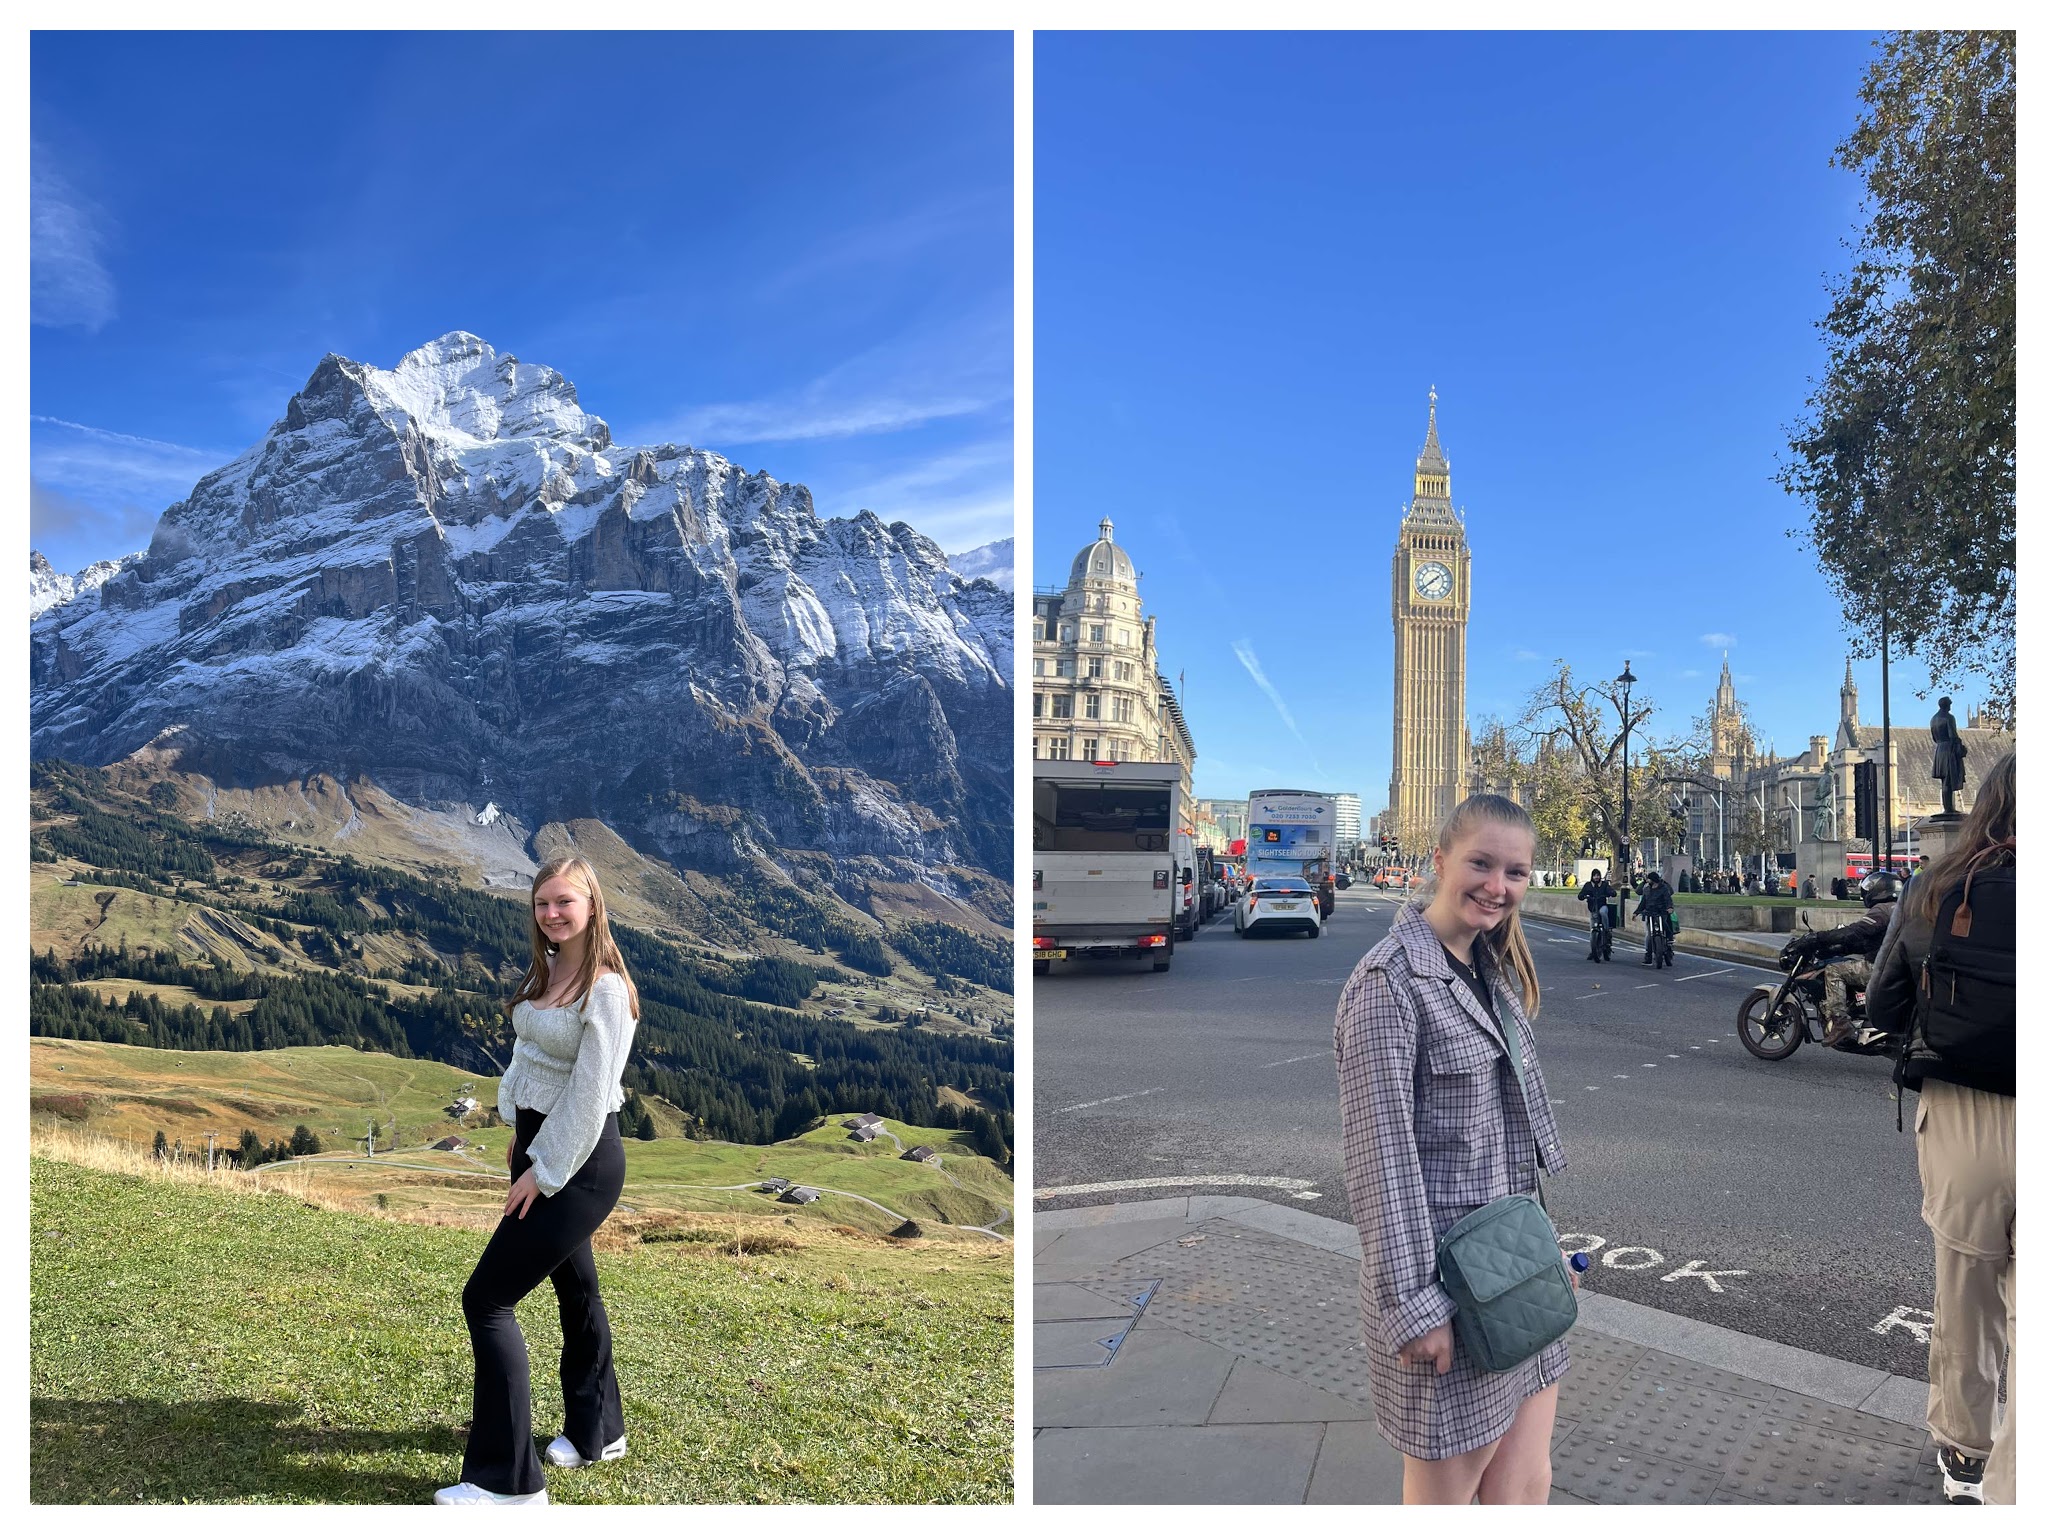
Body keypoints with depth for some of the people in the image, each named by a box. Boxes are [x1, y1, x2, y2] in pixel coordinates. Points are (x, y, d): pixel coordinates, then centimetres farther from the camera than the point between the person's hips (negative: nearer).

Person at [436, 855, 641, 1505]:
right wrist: (523, 1135, 16)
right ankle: (597, 1431, 38)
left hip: (580, 1162, -9)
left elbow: (591, 1094, -21)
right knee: (574, 1287, 20)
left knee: (486, 1298, -8)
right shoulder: (545, 970, 5)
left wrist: (545, 1173, -16)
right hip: (541, 1145, 9)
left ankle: (508, 1478, 2)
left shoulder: (605, 989, -21)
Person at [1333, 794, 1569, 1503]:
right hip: (1446, 1269, -8)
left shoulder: (1494, 968, 9)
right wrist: (1411, 1303, -19)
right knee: (1444, 1491, 7)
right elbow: (1380, 1149, -20)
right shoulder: (1391, 980, -18)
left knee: (1524, 1484, 13)